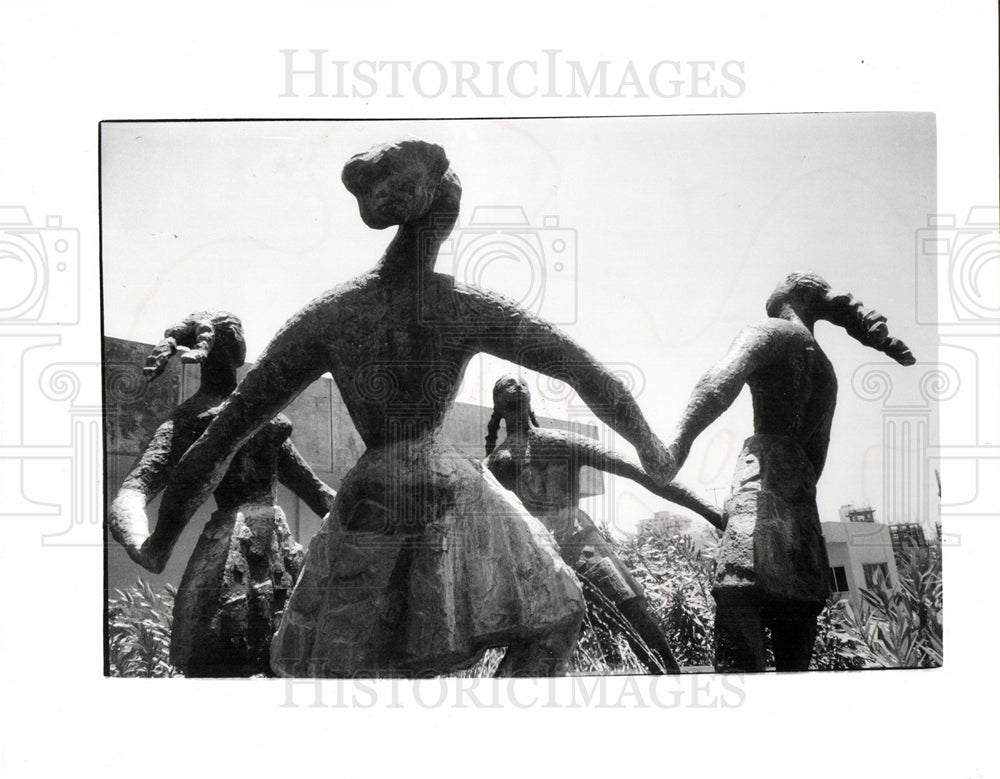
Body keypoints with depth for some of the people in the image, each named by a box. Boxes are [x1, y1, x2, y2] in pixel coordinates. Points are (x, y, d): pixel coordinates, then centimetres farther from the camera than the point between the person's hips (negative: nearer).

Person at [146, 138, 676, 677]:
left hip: (369, 507, 1)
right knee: (557, 617, 22)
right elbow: (583, 371, -2)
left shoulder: (327, 317, -4)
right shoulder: (467, 309, -7)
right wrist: (646, 441, 14)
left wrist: (165, 533, 8)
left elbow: (232, 424, -1)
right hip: (451, 493, -1)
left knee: (324, 669, 18)